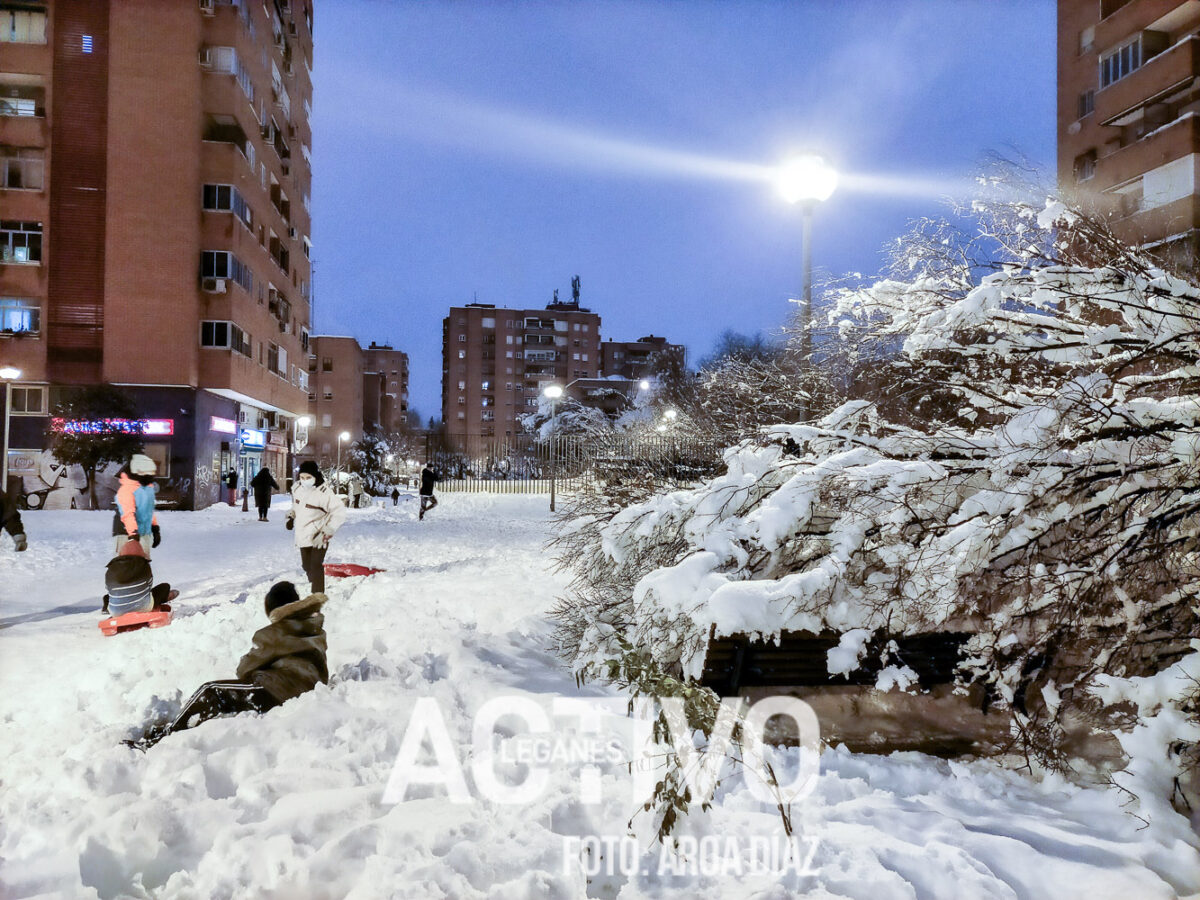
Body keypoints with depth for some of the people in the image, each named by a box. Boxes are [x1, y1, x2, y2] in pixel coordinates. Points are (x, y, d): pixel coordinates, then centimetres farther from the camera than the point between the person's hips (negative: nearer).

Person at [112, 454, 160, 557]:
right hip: (127, 534, -8)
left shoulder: (149, 487, 11)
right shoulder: (126, 489, -17)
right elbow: (128, 514, -28)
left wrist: (155, 527, 22)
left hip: (145, 534, 8)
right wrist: (133, 533, -37)